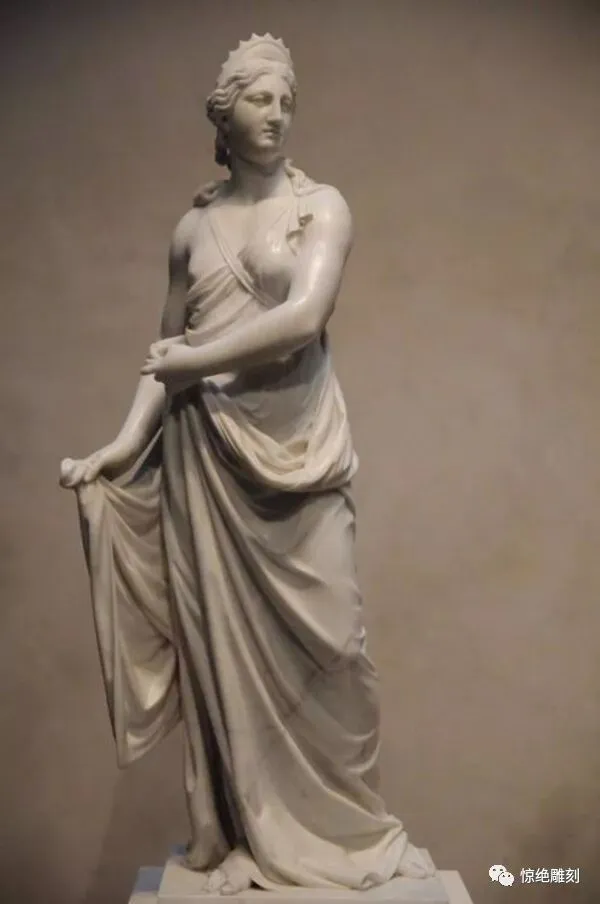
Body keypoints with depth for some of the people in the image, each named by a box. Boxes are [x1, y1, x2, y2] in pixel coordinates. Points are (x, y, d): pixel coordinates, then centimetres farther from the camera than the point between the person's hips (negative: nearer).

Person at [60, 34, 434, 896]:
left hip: (297, 444, -2)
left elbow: (302, 318, -14)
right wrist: (129, 438, -3)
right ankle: (240, 833, 23)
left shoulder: (322, 205, 2)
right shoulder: (193, 226, 12)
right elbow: (167, 349, 9)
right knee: (221, 636, 6)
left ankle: (348, 826, 23)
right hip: (206, 451, 3)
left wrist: (196, 359, -9)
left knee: (324, 636, 1)